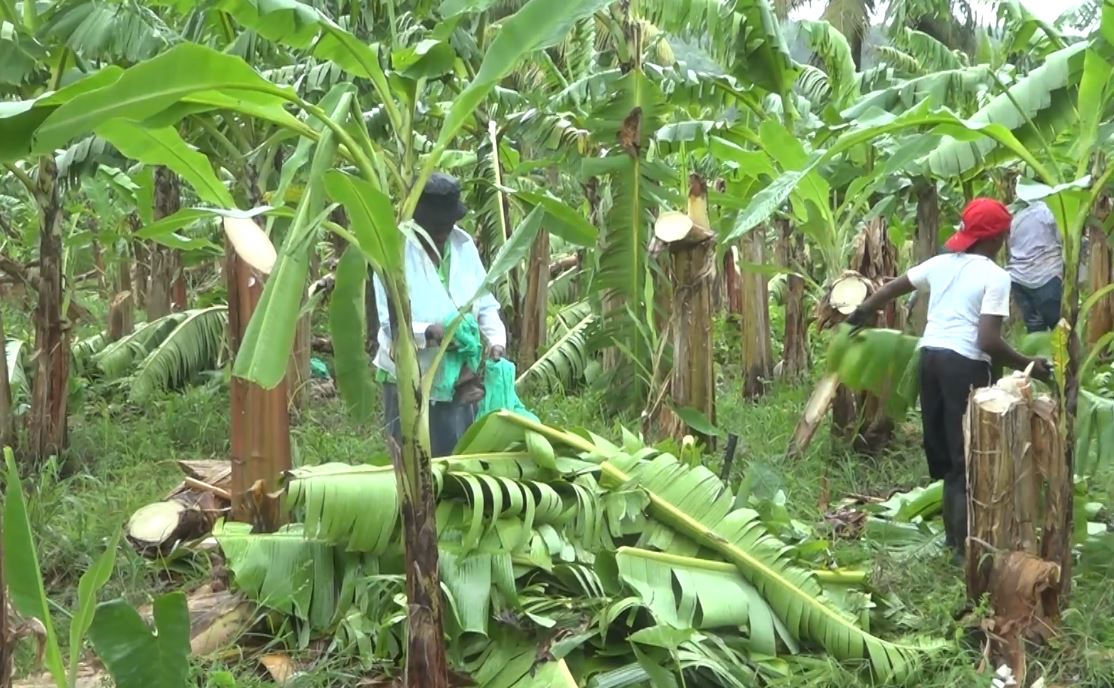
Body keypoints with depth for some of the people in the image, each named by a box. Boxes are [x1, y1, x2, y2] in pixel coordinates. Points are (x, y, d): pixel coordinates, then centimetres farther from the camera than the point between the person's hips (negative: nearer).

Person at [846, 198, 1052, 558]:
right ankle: (965, 544, -2)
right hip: (966, 365, -7)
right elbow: (988, 341, -17)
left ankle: (955, 533, 26)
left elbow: (890, 289, 24)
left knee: (943, 451, 16)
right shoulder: (995, 276, -8)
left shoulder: (941, 263, 11)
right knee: (969, 457, -1)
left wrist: (862, 313, 42)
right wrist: (1028, 365, -4)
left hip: (930, 357, 7)